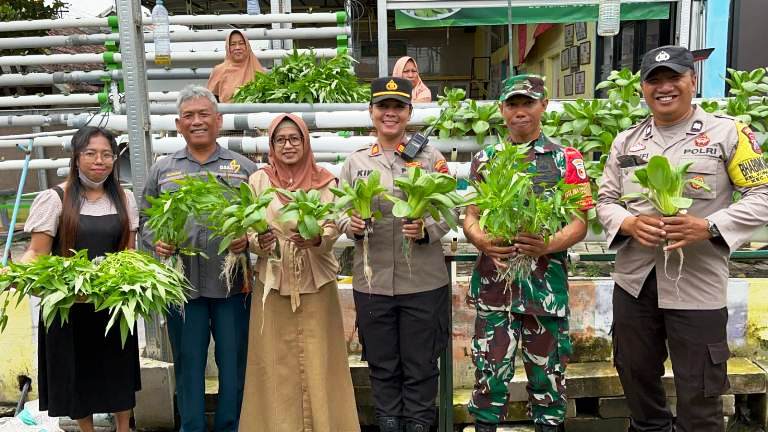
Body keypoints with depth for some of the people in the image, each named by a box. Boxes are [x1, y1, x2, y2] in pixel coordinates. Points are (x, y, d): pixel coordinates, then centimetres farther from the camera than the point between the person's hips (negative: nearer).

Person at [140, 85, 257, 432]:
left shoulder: (243, 167, 7)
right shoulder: (162, 169, 11)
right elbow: (146, 218, 13)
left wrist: (248, 238, -14)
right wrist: (156, 242, -7)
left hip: (233, 282, -1)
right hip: (181, 283, 1)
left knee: (233, 362, 7)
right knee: (187, 362, 10)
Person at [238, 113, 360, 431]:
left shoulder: (325, 181, 1)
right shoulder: (259, 180, 2)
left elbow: (332, 230, -5)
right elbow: (249, 233, 1)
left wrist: (315, 240, -27)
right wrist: (260, 242, -21)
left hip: (316, 284, 0)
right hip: (273, 284, 1)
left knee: (317, 363, 5)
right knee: (276, 366, 6)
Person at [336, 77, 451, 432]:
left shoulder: (430, 157, 1)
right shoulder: (355, 160, 6)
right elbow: (340, 213, 8)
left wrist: (425, 230, -19)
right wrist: (352, 225, -13)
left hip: (423, 280, -1)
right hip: (372, 281, 2)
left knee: (420, 363, 10)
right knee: (382, 363, 14)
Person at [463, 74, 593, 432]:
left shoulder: (566, 159, 2)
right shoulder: (485, 159, 7)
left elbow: (580, 222, -2)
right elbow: (470, 216, 6)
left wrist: (549, 245, -22)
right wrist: (483, 241, -16)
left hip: (546, 282, -1)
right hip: (494, 281, 1)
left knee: (547, 372, 11)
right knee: (489, 372, 6)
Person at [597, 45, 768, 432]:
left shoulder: (728, 132, -3)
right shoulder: (626, 141, 8)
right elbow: (605, 201, 10)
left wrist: (708, 227, -20)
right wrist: (630, 223, -12)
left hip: (697, 287, -3)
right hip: (634, 282, 4)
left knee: (699, 399, 8)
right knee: (637, 381, 19)